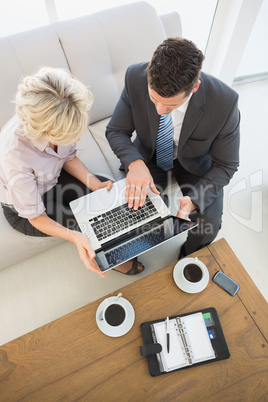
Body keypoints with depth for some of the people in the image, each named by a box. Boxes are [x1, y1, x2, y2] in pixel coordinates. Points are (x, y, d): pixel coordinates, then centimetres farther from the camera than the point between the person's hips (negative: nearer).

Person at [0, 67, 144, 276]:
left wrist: (95, 185, -20)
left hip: (54, 179, 5)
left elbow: (68, 158, -5)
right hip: (23, 210, -4)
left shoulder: (60, 122, -25)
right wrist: (75, 236, -41)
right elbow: (36, 217, -26)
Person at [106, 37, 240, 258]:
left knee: (209, 225, -14)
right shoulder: (135, 77, -25)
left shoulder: (224, 103, -30)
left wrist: (194, 200, -32)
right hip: (149, 156, 2)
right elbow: (116, 131, -14)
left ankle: (190, 257, 25)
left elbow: (225, 165, -17)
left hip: (195, 163, -1)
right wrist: (135, 163, -35)